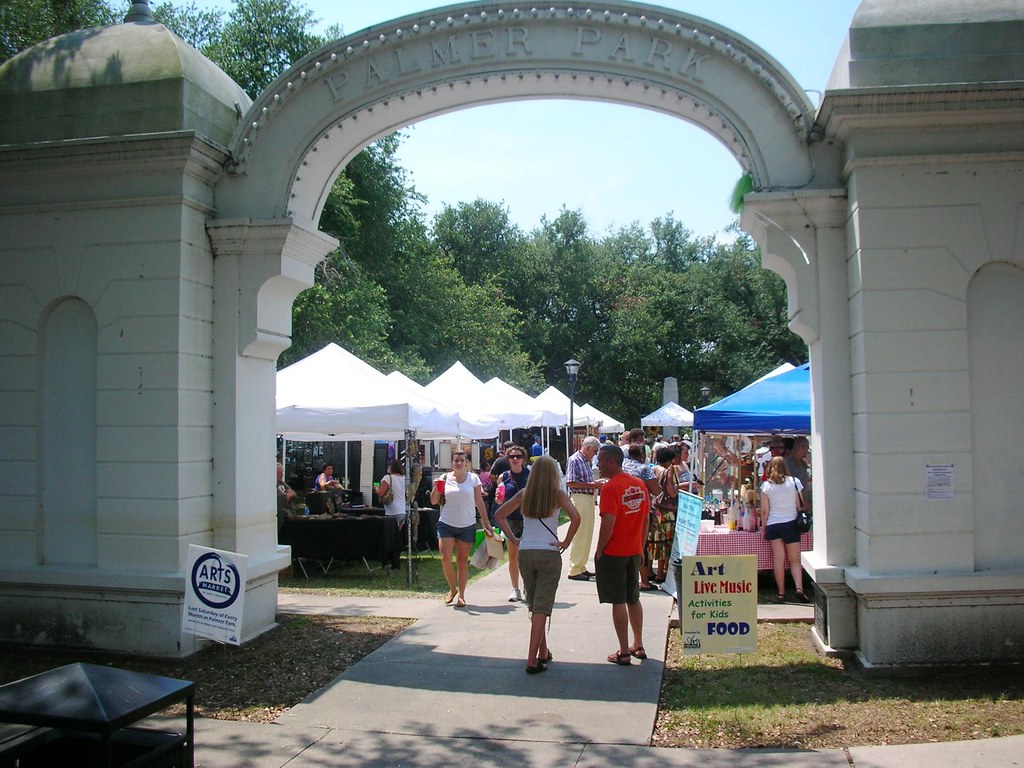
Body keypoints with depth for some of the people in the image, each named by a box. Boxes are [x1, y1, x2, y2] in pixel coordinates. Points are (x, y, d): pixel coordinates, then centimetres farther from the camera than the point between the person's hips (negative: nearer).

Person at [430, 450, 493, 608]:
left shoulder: (473, 478, 1)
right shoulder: (444, 478, 3)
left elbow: (479, 503, 4)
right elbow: (434, 501, 4)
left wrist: (486, 523, 1)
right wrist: (436, 488, -15)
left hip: (467, 526, 0)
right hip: (446, 524, 0)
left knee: (462, 561, 5)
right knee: (445, 558, -9)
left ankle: (461, 595, 13)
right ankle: (452, 588, 14)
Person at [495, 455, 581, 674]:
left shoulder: (524, 494, 6)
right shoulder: (558, 495, -4)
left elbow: (499, 514, 7)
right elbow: (575, 517, -18)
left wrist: (513, 538, 8)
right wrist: (566, 542, -9)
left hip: (525, 553, 4)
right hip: (549, 554, -4)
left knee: (534, 605, 18)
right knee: (542, 607, -1)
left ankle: (543, 652, 29)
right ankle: (533, 660, -5)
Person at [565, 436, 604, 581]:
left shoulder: (587, 461, 16)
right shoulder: (574, 460, -12)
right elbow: (570, 483, -19)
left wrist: (596, 485, 6)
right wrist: (592, 484, -17)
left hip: (589, 498, 10)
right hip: (579, 499, -10)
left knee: (587, 535, 13)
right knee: (579, 535, -7)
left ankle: (581, 567, 21)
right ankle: (574, 570, -2)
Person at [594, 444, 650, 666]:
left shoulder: (610, 487, -16)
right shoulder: (640, 484, 6)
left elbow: (608, 524, -21)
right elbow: (646, 518, 11)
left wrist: (599, 551, -10)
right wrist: (641, 546, 18)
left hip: (613, 553, -7)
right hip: (634, 551, 7)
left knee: (618, 601, 0)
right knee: (633, 599, 17)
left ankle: (624, 652, 5)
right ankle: (638, 646, 26)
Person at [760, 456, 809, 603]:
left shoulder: (766, 485, -1)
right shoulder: (794, 482, -1)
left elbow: (765, 511, -2)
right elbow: (799, 505, 2)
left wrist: (764, 529, 6)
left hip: (773, 525, 0)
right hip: (791, 524, 0)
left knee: (778, 559, 2)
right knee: (794, 559, 6)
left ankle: (781, 593, 2)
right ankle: (799, 588, -12)